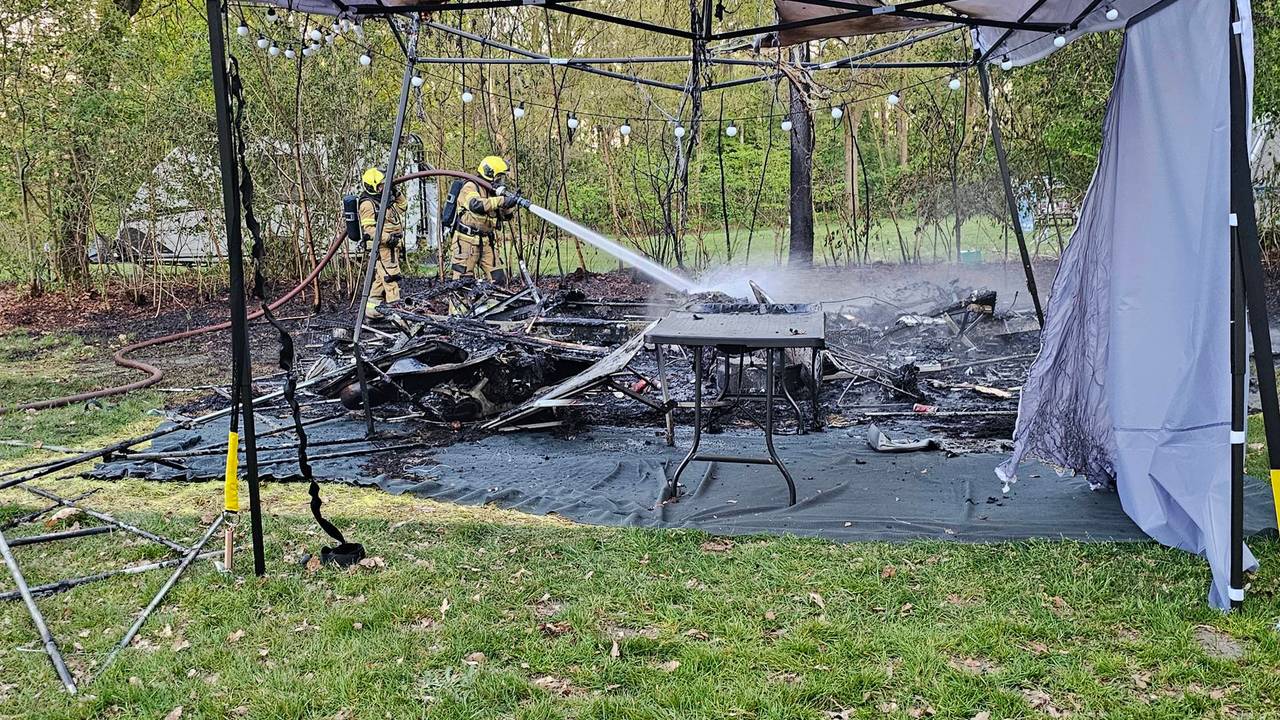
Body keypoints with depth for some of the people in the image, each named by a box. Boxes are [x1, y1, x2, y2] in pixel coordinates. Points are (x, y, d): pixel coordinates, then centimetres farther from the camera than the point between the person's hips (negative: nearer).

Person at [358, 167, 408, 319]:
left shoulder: (383, 199, 16)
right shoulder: (368, 204, -12)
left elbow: (403, 206, 29)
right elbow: (368, 229, -20)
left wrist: (397, 194, 12)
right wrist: (387, 237, -27)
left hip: (392, 245, 10)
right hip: (382, 246, -10)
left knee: (381, 278, 14)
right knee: (391, 276, -12)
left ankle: (371, 309, 21)